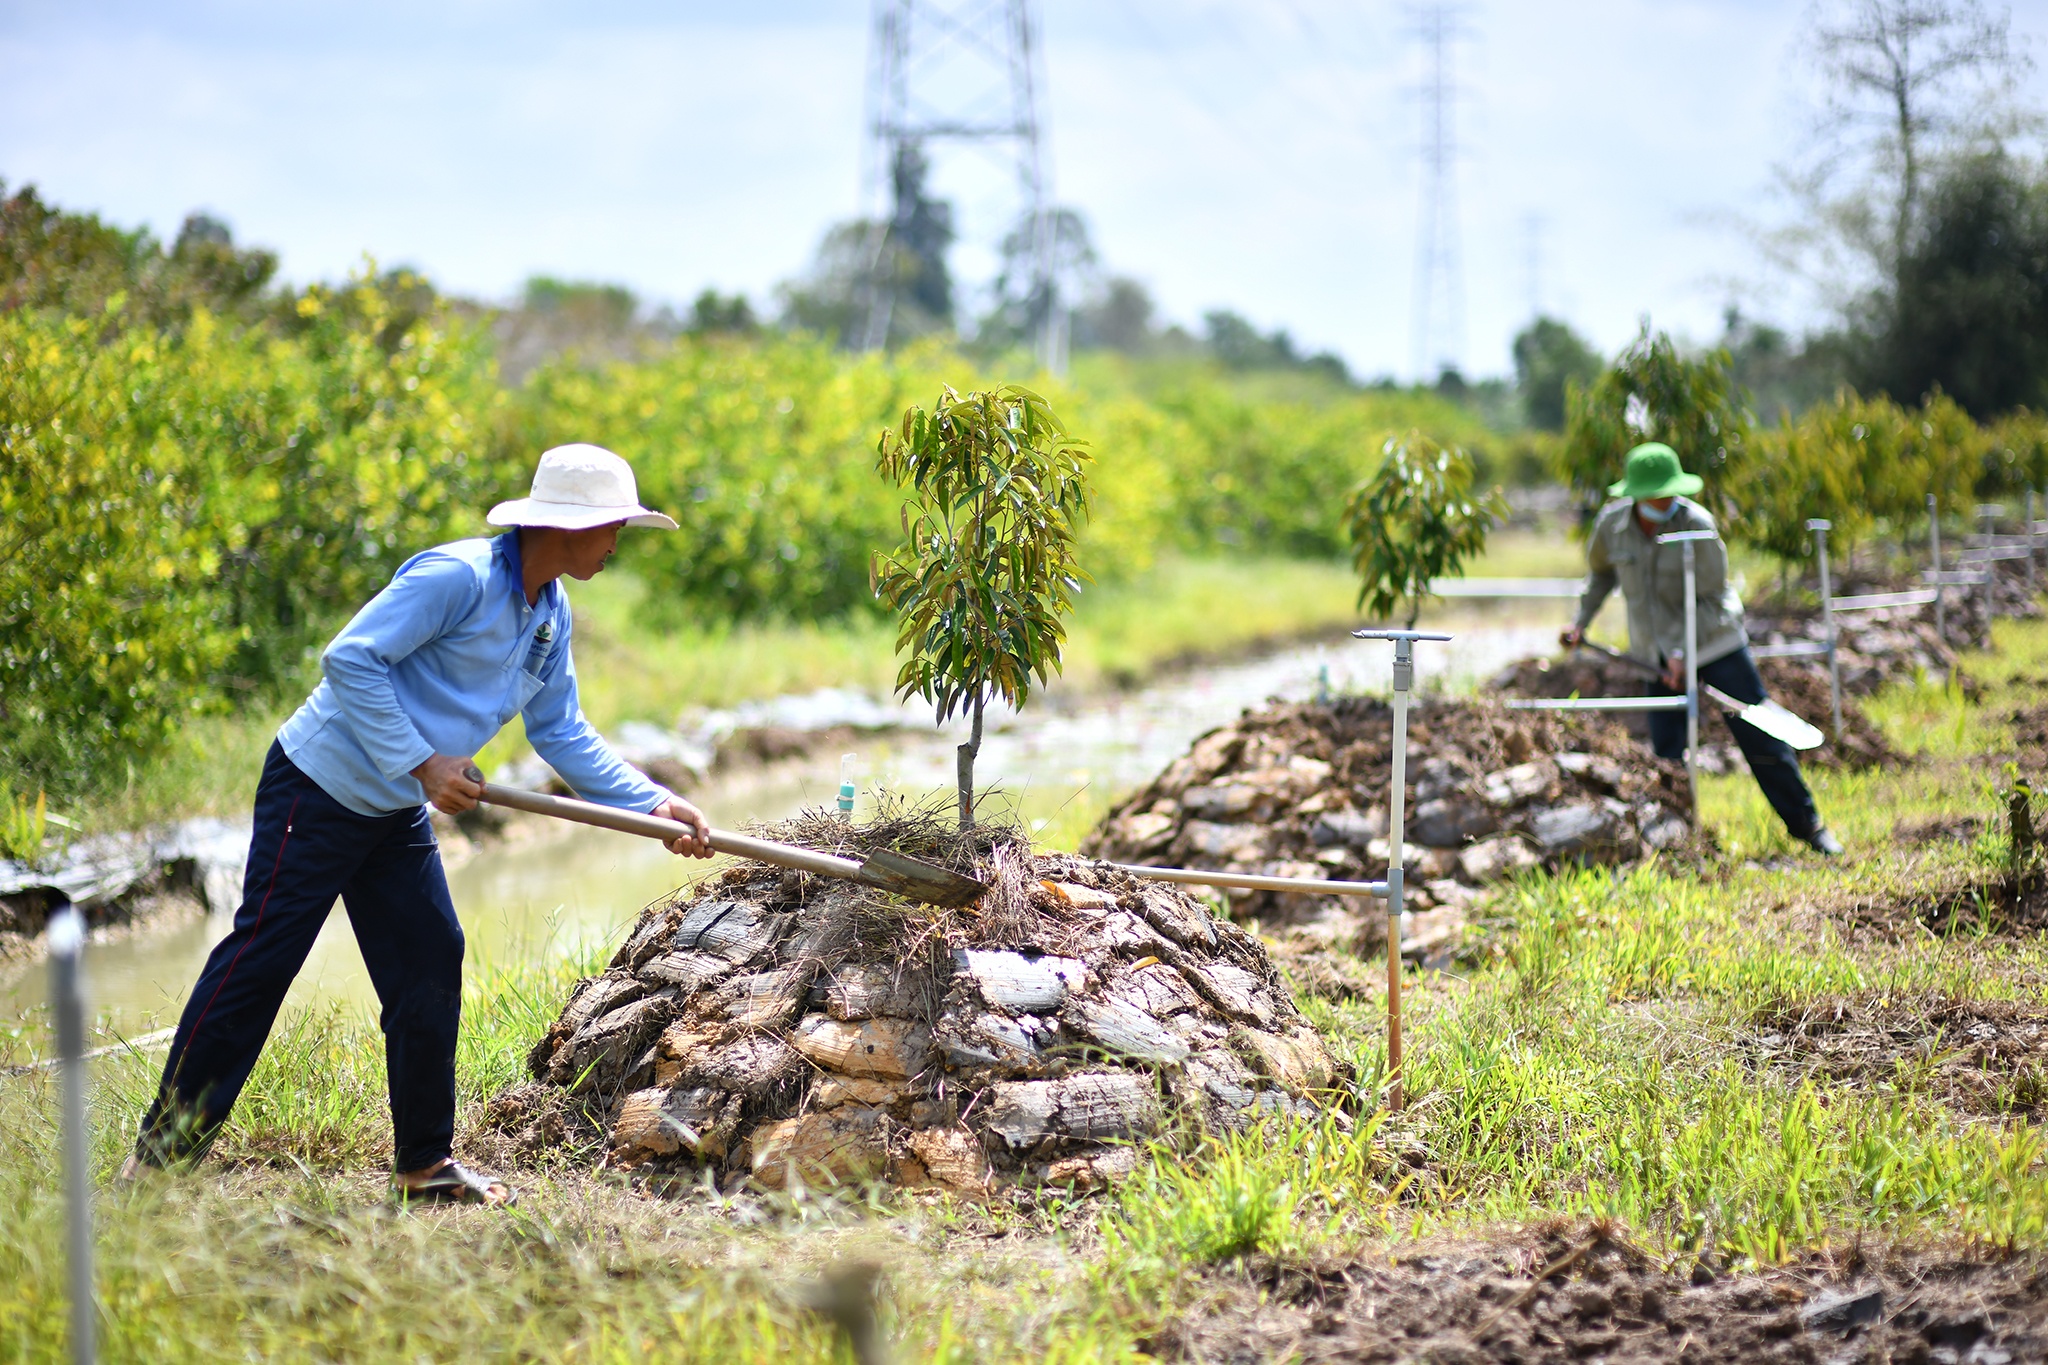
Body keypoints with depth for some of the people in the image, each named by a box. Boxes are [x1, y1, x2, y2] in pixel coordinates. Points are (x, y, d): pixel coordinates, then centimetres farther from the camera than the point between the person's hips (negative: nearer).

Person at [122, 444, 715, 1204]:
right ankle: (164, 1149, 1)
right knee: (258, 961, -6)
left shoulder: (551, 615, 6)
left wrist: (654, 805, 3)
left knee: (430, 967, 5)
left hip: (395, 815, 9)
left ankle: (425, 1162, 15)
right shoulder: (457, 577, -22)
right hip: (321, 790, -9)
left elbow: (561, 734, 12)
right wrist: (421, 764, -25)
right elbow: (350, 659, -25)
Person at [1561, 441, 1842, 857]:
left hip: (1714, 641, -3)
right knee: (1666, 751, 0)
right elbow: (1601, 573, 14)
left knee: (1759, 738, -1)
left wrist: (1683, 653, -22)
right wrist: (1581, 623, 7)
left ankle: (1806, 825, 12)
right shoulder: (1611, 524, -9)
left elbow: (1713, 600, -15)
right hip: (1655, 653, 3)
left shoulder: (1697, 525, -20)